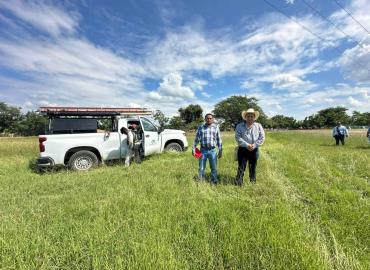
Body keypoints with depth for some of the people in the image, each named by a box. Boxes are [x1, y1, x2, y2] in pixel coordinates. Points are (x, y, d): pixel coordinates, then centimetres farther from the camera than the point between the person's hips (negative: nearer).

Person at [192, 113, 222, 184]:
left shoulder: (216, 127, 7)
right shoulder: (200, 127, 5)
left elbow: (219, 140, 9)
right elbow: (196, 139, 8)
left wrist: (220, 151, 7)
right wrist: (193, 149, 2)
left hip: (213, 150, 1)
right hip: (203, 150, 0)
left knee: (214, 168, 9)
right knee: (201, 168, 7)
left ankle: (214, 182, 25)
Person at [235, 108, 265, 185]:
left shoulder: (259, 126, 6)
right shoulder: (240, 126, 0)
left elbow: (262, 138, -1)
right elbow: (238, 137, -10)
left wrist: (254, 145, -13)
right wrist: (247, 145, -19)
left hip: (254, 150, 2)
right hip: (243, 150, -2)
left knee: (253, 168, 14)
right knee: (241, 167, 0)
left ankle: (253, 183, 29)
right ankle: (238, 183, 8)